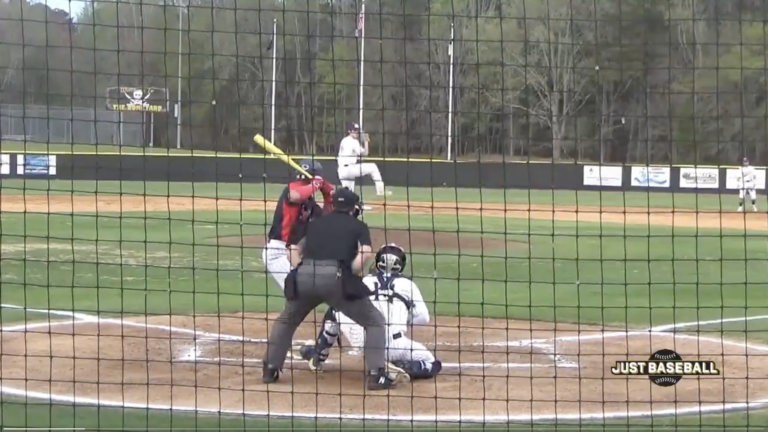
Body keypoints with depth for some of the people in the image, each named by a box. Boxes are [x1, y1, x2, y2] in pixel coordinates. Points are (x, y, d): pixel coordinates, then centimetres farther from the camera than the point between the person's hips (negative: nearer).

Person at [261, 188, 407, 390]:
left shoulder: (315, 222, 29)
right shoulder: (358, 225, 18)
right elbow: (366, 252, 0)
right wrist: (350, 275, 4)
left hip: (304, 275, 3)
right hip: (334, 276, -3)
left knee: (286, 320, 31)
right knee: (375, 321, 12)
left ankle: (270, 369, 27)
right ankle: (377, 374, 0)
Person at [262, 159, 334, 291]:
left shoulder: (308, 198, 12)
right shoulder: (293, 188, -14)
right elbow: (294, 196, -40)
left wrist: (328, 197, 4)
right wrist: (315, 185, -25)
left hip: (291, 251, 10)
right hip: (277, 251, -10)